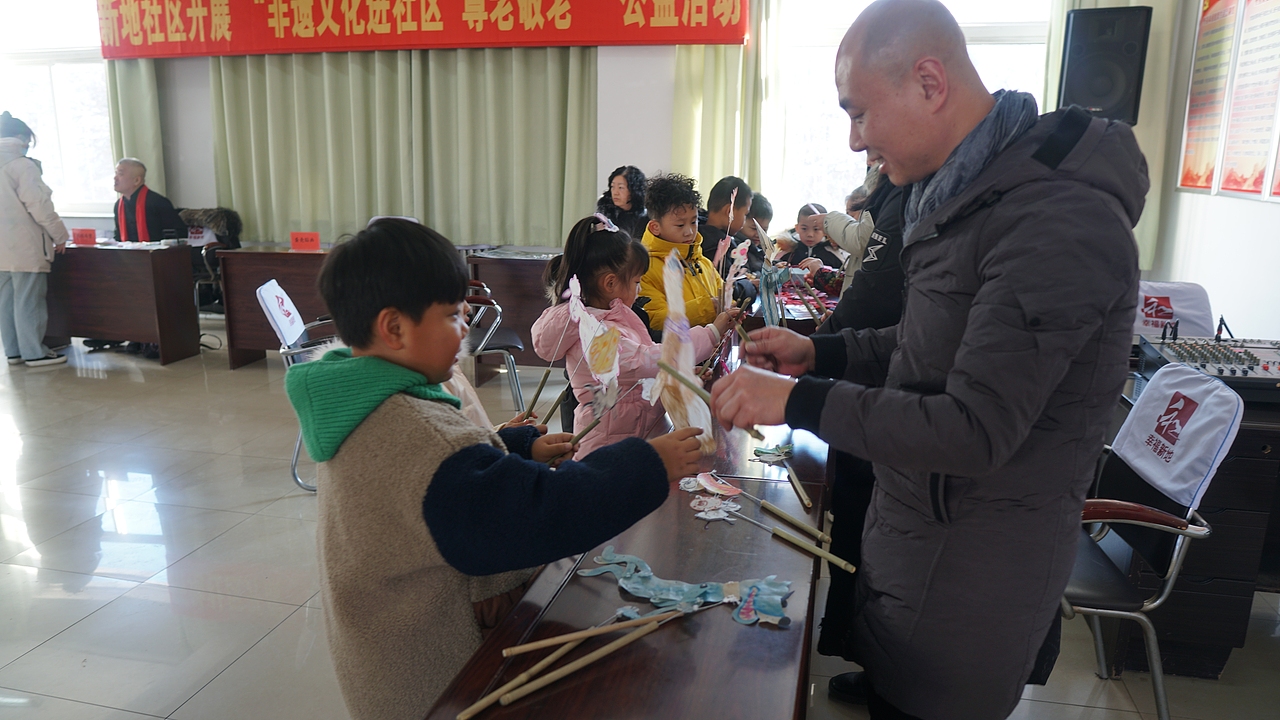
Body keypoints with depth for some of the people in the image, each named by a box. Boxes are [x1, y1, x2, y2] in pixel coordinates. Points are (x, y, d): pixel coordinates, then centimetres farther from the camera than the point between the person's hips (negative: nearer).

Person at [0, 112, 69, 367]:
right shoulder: (22, 165, -11)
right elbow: (39, 205, -14)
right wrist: (60, 236, -5)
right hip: (25, 246, -8)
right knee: (29, 301, -3)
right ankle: (34, 352, 1)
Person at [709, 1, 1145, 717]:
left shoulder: (1058, 223, -27)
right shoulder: (969, 190, 5)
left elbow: (975, 432, -28)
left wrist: (798, 402, -25)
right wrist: (819, 352, 2)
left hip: (975, 566, -9)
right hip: (915, 523, 9)